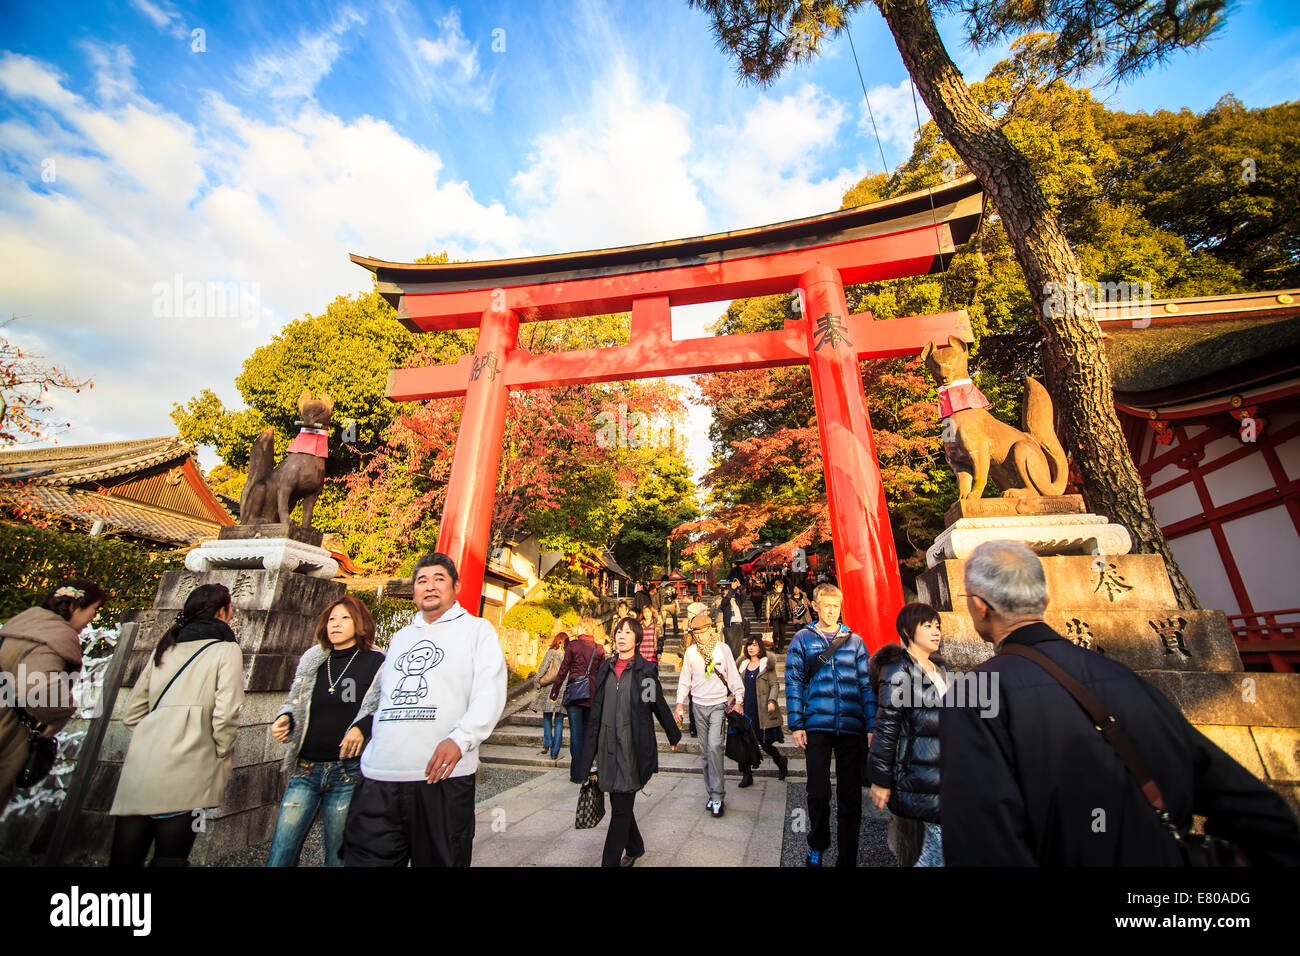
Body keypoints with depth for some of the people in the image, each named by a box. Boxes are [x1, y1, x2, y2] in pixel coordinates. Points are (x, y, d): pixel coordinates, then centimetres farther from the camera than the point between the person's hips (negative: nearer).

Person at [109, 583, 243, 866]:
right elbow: (225, 717, -12)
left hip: (137, 773, 6)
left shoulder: (163, 649, 15)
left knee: (123, 858, 16)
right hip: (183, 779, -6)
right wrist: (222, 760, 4)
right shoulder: (226, 650, -3)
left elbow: (131, 715, 16)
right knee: (169, 858, 5)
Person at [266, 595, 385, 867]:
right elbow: (294, 702, 21)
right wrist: (285, 718, 1)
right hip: (306, 769, 4)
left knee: (338, 857, 9)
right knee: (279, 855, 5)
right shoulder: (312, 660, 10)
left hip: (348, 772, -4)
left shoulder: (375, 662, -5)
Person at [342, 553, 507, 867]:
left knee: (441, 859, 8)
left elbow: (491, 693, -9)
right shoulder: (400, 637, 20)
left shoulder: (477, 630, 2)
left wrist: (459, 739, -22)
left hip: (443, 775, -4)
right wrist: (359, 727, 15)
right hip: (379, 778, 4)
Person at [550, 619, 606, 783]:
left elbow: (563, 670, -3)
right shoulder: (599, 649, 2)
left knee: (576, 732, 2)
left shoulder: (573, 645, -6)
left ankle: (577, 774, 5)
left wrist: (554, 691, 6)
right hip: (592, 696, 3)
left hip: (574, 693, -3)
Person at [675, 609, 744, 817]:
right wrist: (679, 703, 5)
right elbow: (685, 679, 10)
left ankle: (717, 795, -5)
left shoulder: (722, 648, -3)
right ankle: (713, 793, 20)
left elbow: (733, 676, 4)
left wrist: (738, 700, 2)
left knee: (714, 746, -15)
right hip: (698, 705, 3)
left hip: (718, 704, -3)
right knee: (705, 751, 7)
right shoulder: (691, 651, 2)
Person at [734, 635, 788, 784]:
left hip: (763, 711, -4)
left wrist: (772, 700, -19)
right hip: (747, 711, 4)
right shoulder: (743, 665, 12)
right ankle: (747, 775, 12)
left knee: (765, 743, 4)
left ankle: (781, 762, 33)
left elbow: (775, 684, -6)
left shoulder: (767, 664, -2)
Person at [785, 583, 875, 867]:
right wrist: (796, 725, -5)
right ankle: (817, 846, 32)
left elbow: (866, 684, 7)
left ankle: (847, 857, 26)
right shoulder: (803, 639, 3)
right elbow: (793, 682, 1)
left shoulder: (855, 641, 8)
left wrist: (872, 726, -1)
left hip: (851, 727, 1)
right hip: (817, 726, -1)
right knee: (818, 793, 7)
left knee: (850, 795, 9)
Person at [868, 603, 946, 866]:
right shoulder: (899, 671, -13)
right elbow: (886, 727, -15)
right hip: (918, 773, -7)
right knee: (941, 846, -4)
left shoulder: (939, 669, 12)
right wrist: (880, 780, -14)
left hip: (943, 773, 8)